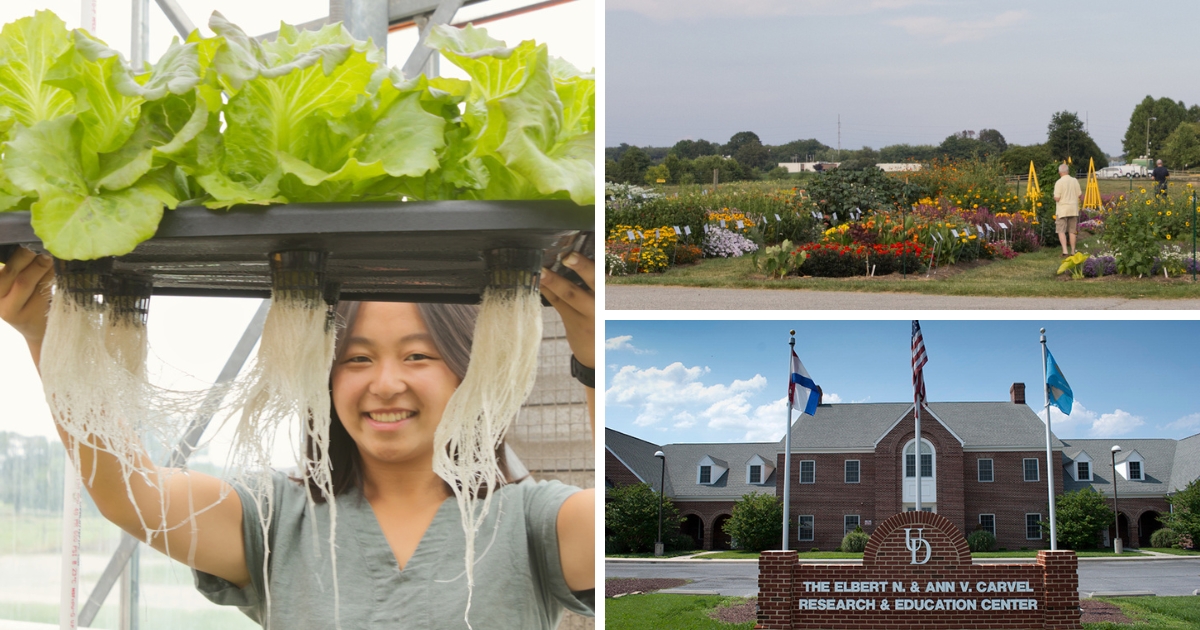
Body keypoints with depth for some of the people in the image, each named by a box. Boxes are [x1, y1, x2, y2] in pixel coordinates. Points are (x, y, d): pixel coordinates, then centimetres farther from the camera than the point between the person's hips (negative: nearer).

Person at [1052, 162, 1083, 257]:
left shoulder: (1059, 182, -13)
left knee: (1061, 231, -1)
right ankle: (1073, 252, 16)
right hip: (1073, 209, 4)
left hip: (1062, 210, -4)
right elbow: (1080, 195, 4)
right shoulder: (1075, 181, 1)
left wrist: (1055, 197, 8)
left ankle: (1065, 251, -15)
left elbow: (1057, 198, -15)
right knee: (1072, 231, 12)